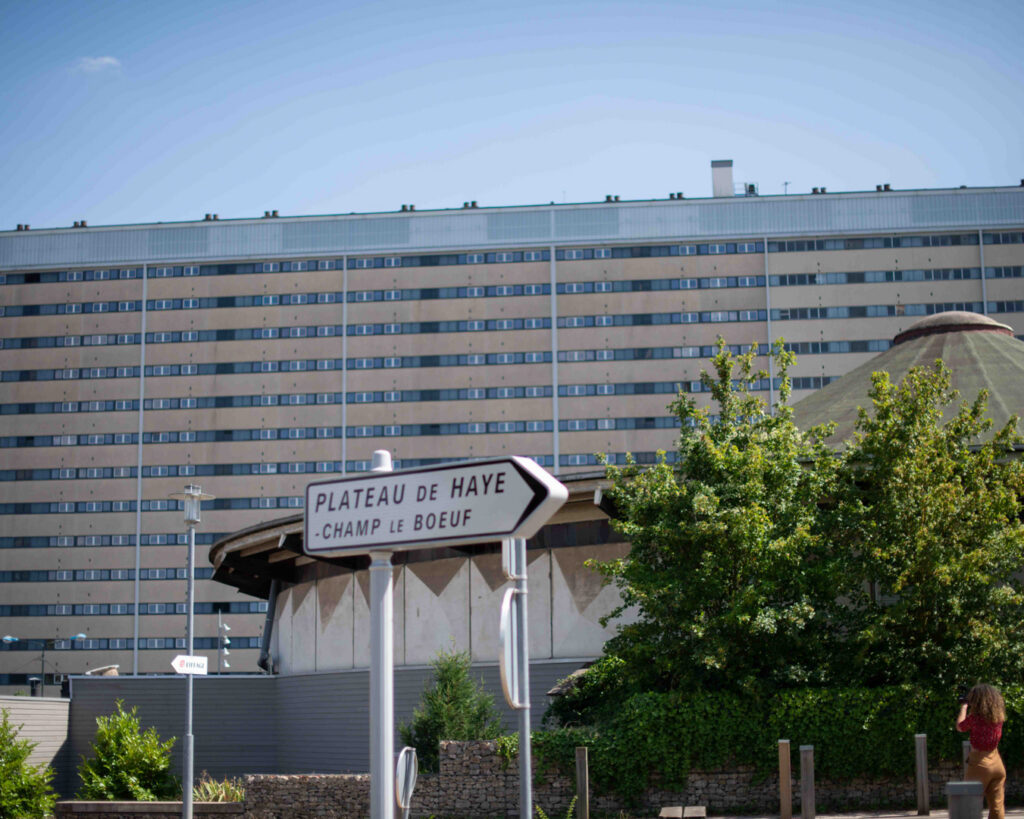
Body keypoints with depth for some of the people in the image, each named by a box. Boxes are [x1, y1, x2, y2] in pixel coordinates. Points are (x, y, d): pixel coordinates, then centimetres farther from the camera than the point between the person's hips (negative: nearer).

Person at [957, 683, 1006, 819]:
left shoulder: (975, 717, -16)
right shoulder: (999, 717, 0)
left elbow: (960, 727, 2)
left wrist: (964, 707, 12)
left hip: (980, 763, -5)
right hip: (996, 762, 5)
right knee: (997, 806, 10)